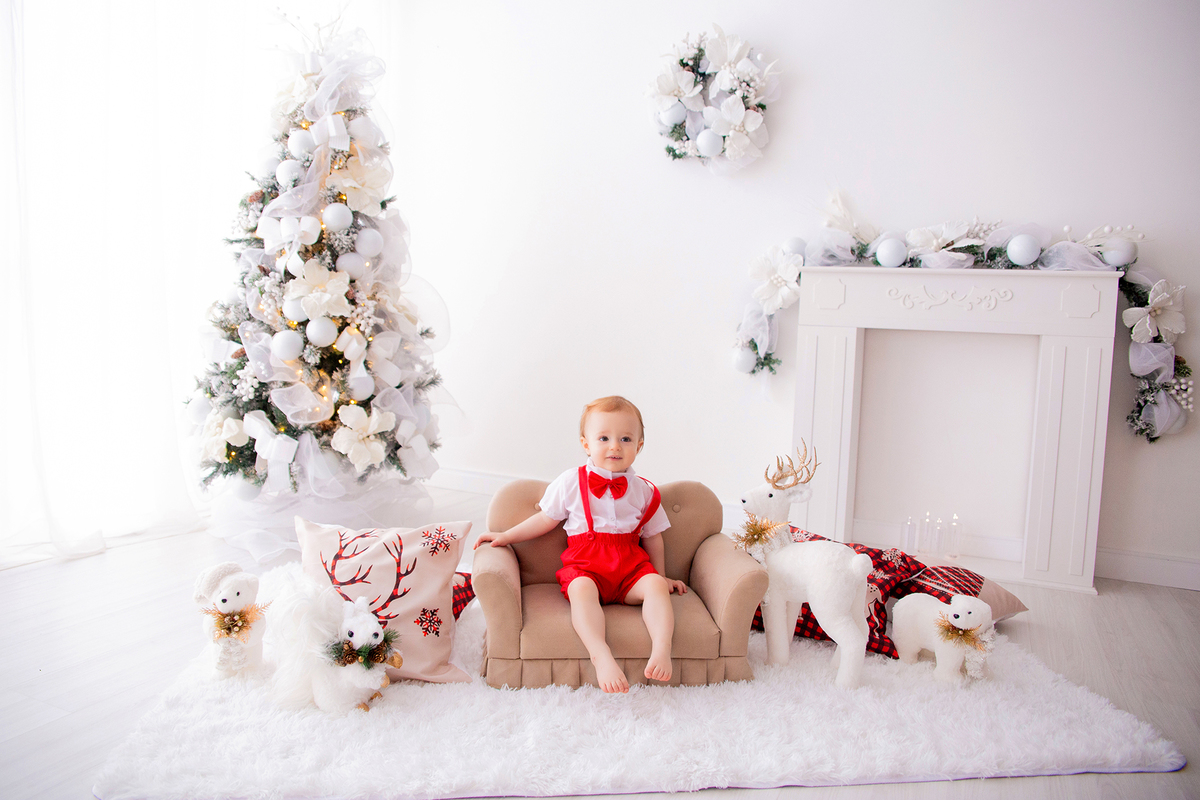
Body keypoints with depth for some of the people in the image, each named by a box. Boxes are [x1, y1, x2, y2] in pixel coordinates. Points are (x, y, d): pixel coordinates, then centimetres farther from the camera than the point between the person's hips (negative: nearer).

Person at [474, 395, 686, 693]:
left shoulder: (643, 491, 9)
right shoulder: (571, 483, 5)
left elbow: (652, 536, 19)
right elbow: (546, 519, 14)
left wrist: (660, 576, 22)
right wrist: (506, 536, 10)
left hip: (631, 567, 2)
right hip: (584, 564, -2)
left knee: (655, 586, -27)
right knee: (581, 589, -35)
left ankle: (662, 648, -36)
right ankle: (601, 656, -48)